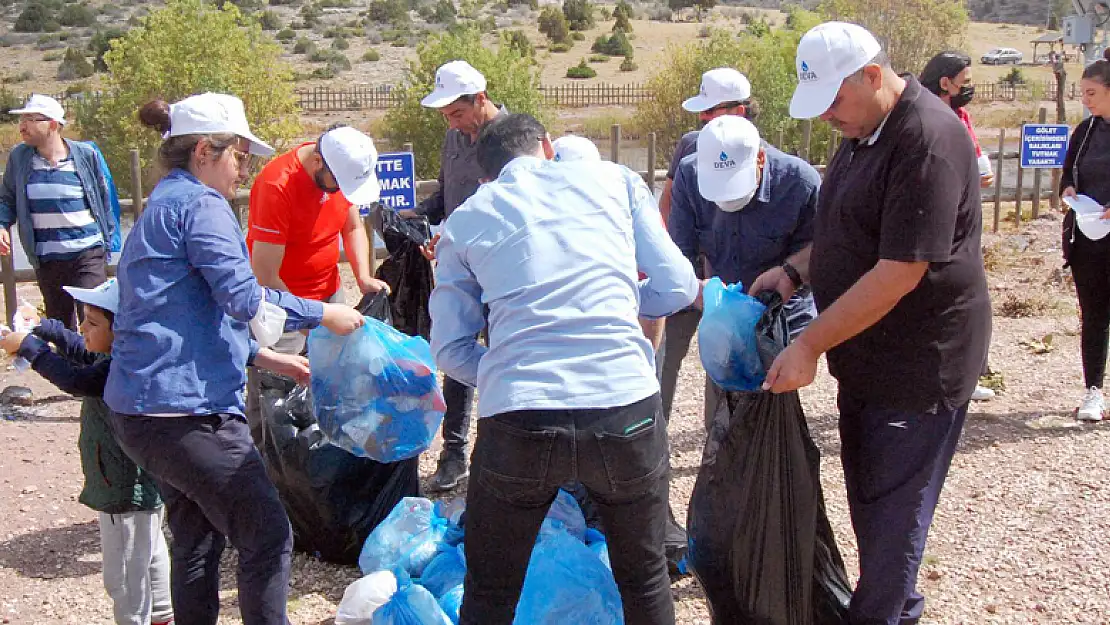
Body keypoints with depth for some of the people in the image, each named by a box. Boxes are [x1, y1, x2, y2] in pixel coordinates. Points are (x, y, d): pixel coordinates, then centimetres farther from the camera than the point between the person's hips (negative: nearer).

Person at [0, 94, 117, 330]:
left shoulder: (86, 155, -3)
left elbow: (104, 199, 5)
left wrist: (106, 243, 5)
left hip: (88, 254, -3)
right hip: (46, 260, 3)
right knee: (61, 329, 15)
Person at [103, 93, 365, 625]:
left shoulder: (160, 207, 21)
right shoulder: (199, 204, -10)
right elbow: (243, 297, -19)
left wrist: (265, 358, 23)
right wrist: (325, 314, -6)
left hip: (138, 411, 10)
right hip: (187, 411, -10)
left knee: (197, 540, 20)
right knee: (267, 537, 0)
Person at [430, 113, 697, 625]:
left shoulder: (464, 221, 16)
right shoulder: (615, 179, 15)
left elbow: (450, 348, 11)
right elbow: (676, 288, 12)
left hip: (516, 419, 0)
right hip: (626, 408, 0)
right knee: (645, 579, 24)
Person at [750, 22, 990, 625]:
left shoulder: (928, 139, -23)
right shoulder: (862, 130, 8)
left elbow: (900, 272, -26)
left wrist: (810, 345, -22)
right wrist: (795, 270, 5)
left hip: (919, 366, -9)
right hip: (867, 359, 9)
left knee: (891, 512, 2)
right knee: (867, 497, 18)